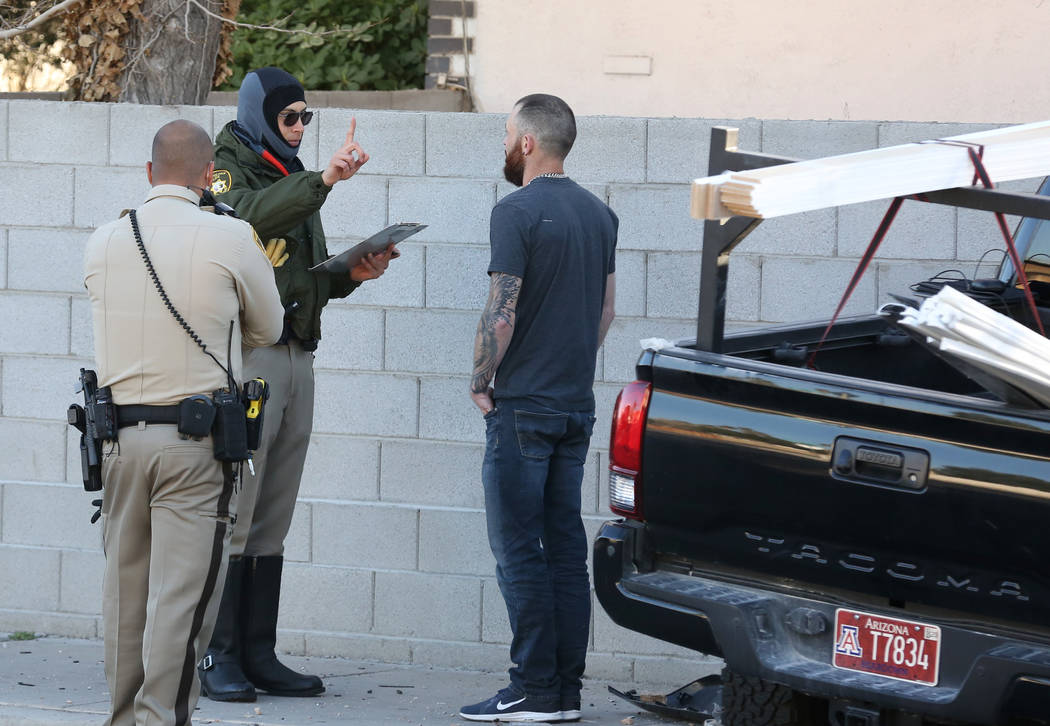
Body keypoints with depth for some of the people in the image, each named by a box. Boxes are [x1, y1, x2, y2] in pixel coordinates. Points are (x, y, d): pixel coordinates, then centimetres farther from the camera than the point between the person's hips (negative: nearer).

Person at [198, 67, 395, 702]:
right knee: (233, 514, -9)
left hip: (296, 357, 8)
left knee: (273, 522, 8)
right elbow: (251, 215, -27)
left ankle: (260, 656, 11)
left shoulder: (291, 177, 22)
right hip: (246, 355, -8)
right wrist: (324, 180, -38)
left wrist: (353, 273, 6)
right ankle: (220, 658, -7)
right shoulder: (228, 169, -3)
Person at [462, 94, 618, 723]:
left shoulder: (518, 212, -13)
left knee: (519, 548, -5)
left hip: (523, 405, -8)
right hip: (578, 404, 8)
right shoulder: (599, 213, 11)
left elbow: (501, 313, -17)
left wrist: (480, 383, -4)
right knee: (566, 546, 9)